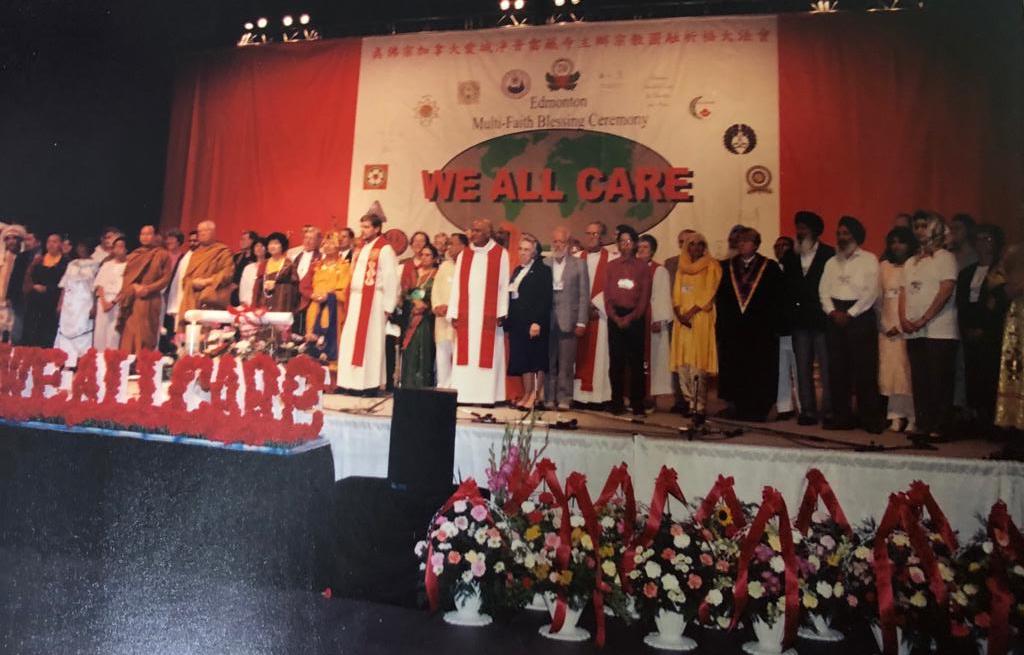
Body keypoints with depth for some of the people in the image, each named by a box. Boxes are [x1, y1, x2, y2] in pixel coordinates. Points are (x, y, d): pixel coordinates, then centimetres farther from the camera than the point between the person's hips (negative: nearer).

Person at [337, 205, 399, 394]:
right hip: (356, 300, 8)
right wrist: (351, 298, 10)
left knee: (369, 341, -4)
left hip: (373, 301, -8)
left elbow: (391, 279, -13)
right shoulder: (362, 248, 17)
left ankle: (370, 384, 3)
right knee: (352, 341, 7)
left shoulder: (384, 249, -8)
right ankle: (353, 382, 13)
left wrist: (388, 306, -15)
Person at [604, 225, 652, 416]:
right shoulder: (611, 266, 11)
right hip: (615, 318, 1)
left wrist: (630, 318, -9)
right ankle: (617, 404, 6)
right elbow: (607, 295, 6)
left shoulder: (643, 267, 6)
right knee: (616, 361, 1)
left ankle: (637, 405, 1)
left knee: (636, 361, -2)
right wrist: (615, 317, -7)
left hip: (635, 317, -1)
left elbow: (645, 297, 1)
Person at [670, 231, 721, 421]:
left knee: (697, 364, -12)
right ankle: (690, 403, 10)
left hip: (701, 319, -5)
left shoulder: (711, 266, 4)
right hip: (682, 319, 5)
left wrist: (690, 313, -13)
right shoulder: (682, 267, 18)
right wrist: (679, 313, -7)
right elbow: (676, 293, 10)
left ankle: (700, 407, -9)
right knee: (682, 364, 1)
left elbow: (709, 292, -6)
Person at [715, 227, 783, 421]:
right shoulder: (728, 267, 12)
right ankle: (738, 407, 12)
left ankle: (757, 409, 7)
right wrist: (721, 323, 0)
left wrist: (771, 324, -9)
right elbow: (720, 297, 9)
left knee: (759, 369, 0)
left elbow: (777, 297, -1)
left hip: (760, 328, -3)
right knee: (734, 368, 4)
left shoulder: (770, 267, 3)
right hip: (732, 328, 3)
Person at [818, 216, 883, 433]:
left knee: (865, 370, -5)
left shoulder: (869, 259, 3)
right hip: (835, 317, 5)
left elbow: (871, 291, -6)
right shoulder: (831, 263, 18)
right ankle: (842, 416, 9)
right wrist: (833, 312, -6)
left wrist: (850, 314, -11)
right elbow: (824, 291, 10)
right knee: (837, 369, 3)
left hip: (861, 316, -4)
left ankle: (870, 418, 2)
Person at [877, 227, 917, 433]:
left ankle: (913, 418, 1)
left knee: (909, 371, -5)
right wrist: (882, 325, 1)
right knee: (889, 370, 2)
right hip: (887, 327, 4)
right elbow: (878, 297, 10)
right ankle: (896, 416, 6)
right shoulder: (883, 266, 13)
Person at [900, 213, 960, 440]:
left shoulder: (945, 257, 0)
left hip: (939, 331, -6)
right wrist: (903, 319, -2)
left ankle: (939, 428, 0)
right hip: (913, 333, 6)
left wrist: (923, 320, -14)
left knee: (939, 381, -5)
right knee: (919, 381, 7)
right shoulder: (910, 262, 20)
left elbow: (946, 291, -10)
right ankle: (923, 426, 13)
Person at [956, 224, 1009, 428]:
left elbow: (1003, 306, -6)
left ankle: (991, 423, -4)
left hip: (991, 336, -5)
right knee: (972, 378, 2)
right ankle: (975, 420, 6)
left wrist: (983, 330, -8)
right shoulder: (966, 273, 18)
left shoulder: (1002, 272, 1)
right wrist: (967, 329, 2)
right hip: (971, 335, 5)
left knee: (991, 379, -8)